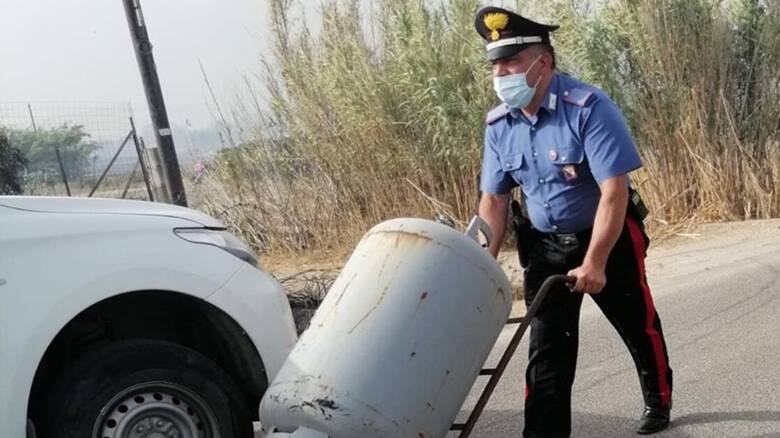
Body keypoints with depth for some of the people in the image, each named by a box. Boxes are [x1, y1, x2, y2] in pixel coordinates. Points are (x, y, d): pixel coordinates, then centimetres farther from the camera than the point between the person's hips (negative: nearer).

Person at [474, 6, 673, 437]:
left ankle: (658, 402, 41)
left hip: (609, 238, -3)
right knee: (546, 347, 0)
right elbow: (494, 199, 1)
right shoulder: (498, 125, -7)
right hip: (546, 246, 4)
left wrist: (595, 263, -27)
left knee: (639, 326, 15)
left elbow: (614, 191, -26)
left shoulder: (588, 107, -24)